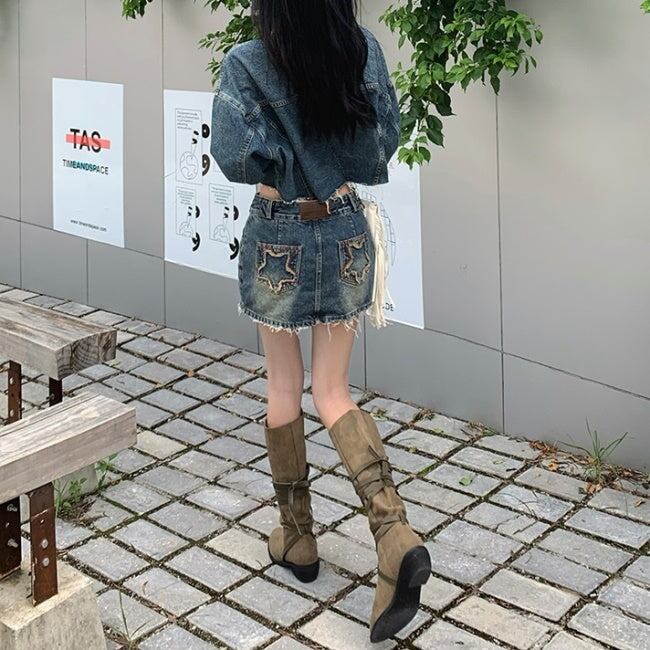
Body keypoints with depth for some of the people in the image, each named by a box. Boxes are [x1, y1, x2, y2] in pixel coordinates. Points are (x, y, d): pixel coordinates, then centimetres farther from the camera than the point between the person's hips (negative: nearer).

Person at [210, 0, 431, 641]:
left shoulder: (247, 63, -14)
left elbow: (235, 155, -23)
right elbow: (383, 142, 1)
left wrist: (284, 163, -5)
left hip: (278, 242, -3)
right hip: (347, 236, 3)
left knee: (283, 388, 15)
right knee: (333, 394, 10)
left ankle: (297, 535, 27)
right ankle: (395, 534, -9)